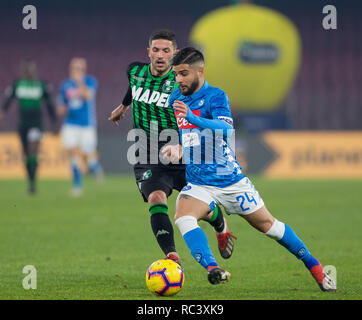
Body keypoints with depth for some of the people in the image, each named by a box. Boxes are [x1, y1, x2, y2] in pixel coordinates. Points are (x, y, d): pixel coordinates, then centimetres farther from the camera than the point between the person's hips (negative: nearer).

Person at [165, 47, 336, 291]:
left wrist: (193, 118, -45)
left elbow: (225, 130, -32)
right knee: (183, 217, -27)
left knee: (268, 225, 6)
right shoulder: (176, 99, 5)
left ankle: (315, 267, 24)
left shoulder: (215, 96, -13)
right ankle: (212, 269, -39)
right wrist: (176, 149, 8)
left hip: (230, 180, -4)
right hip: (198, 183, 4)